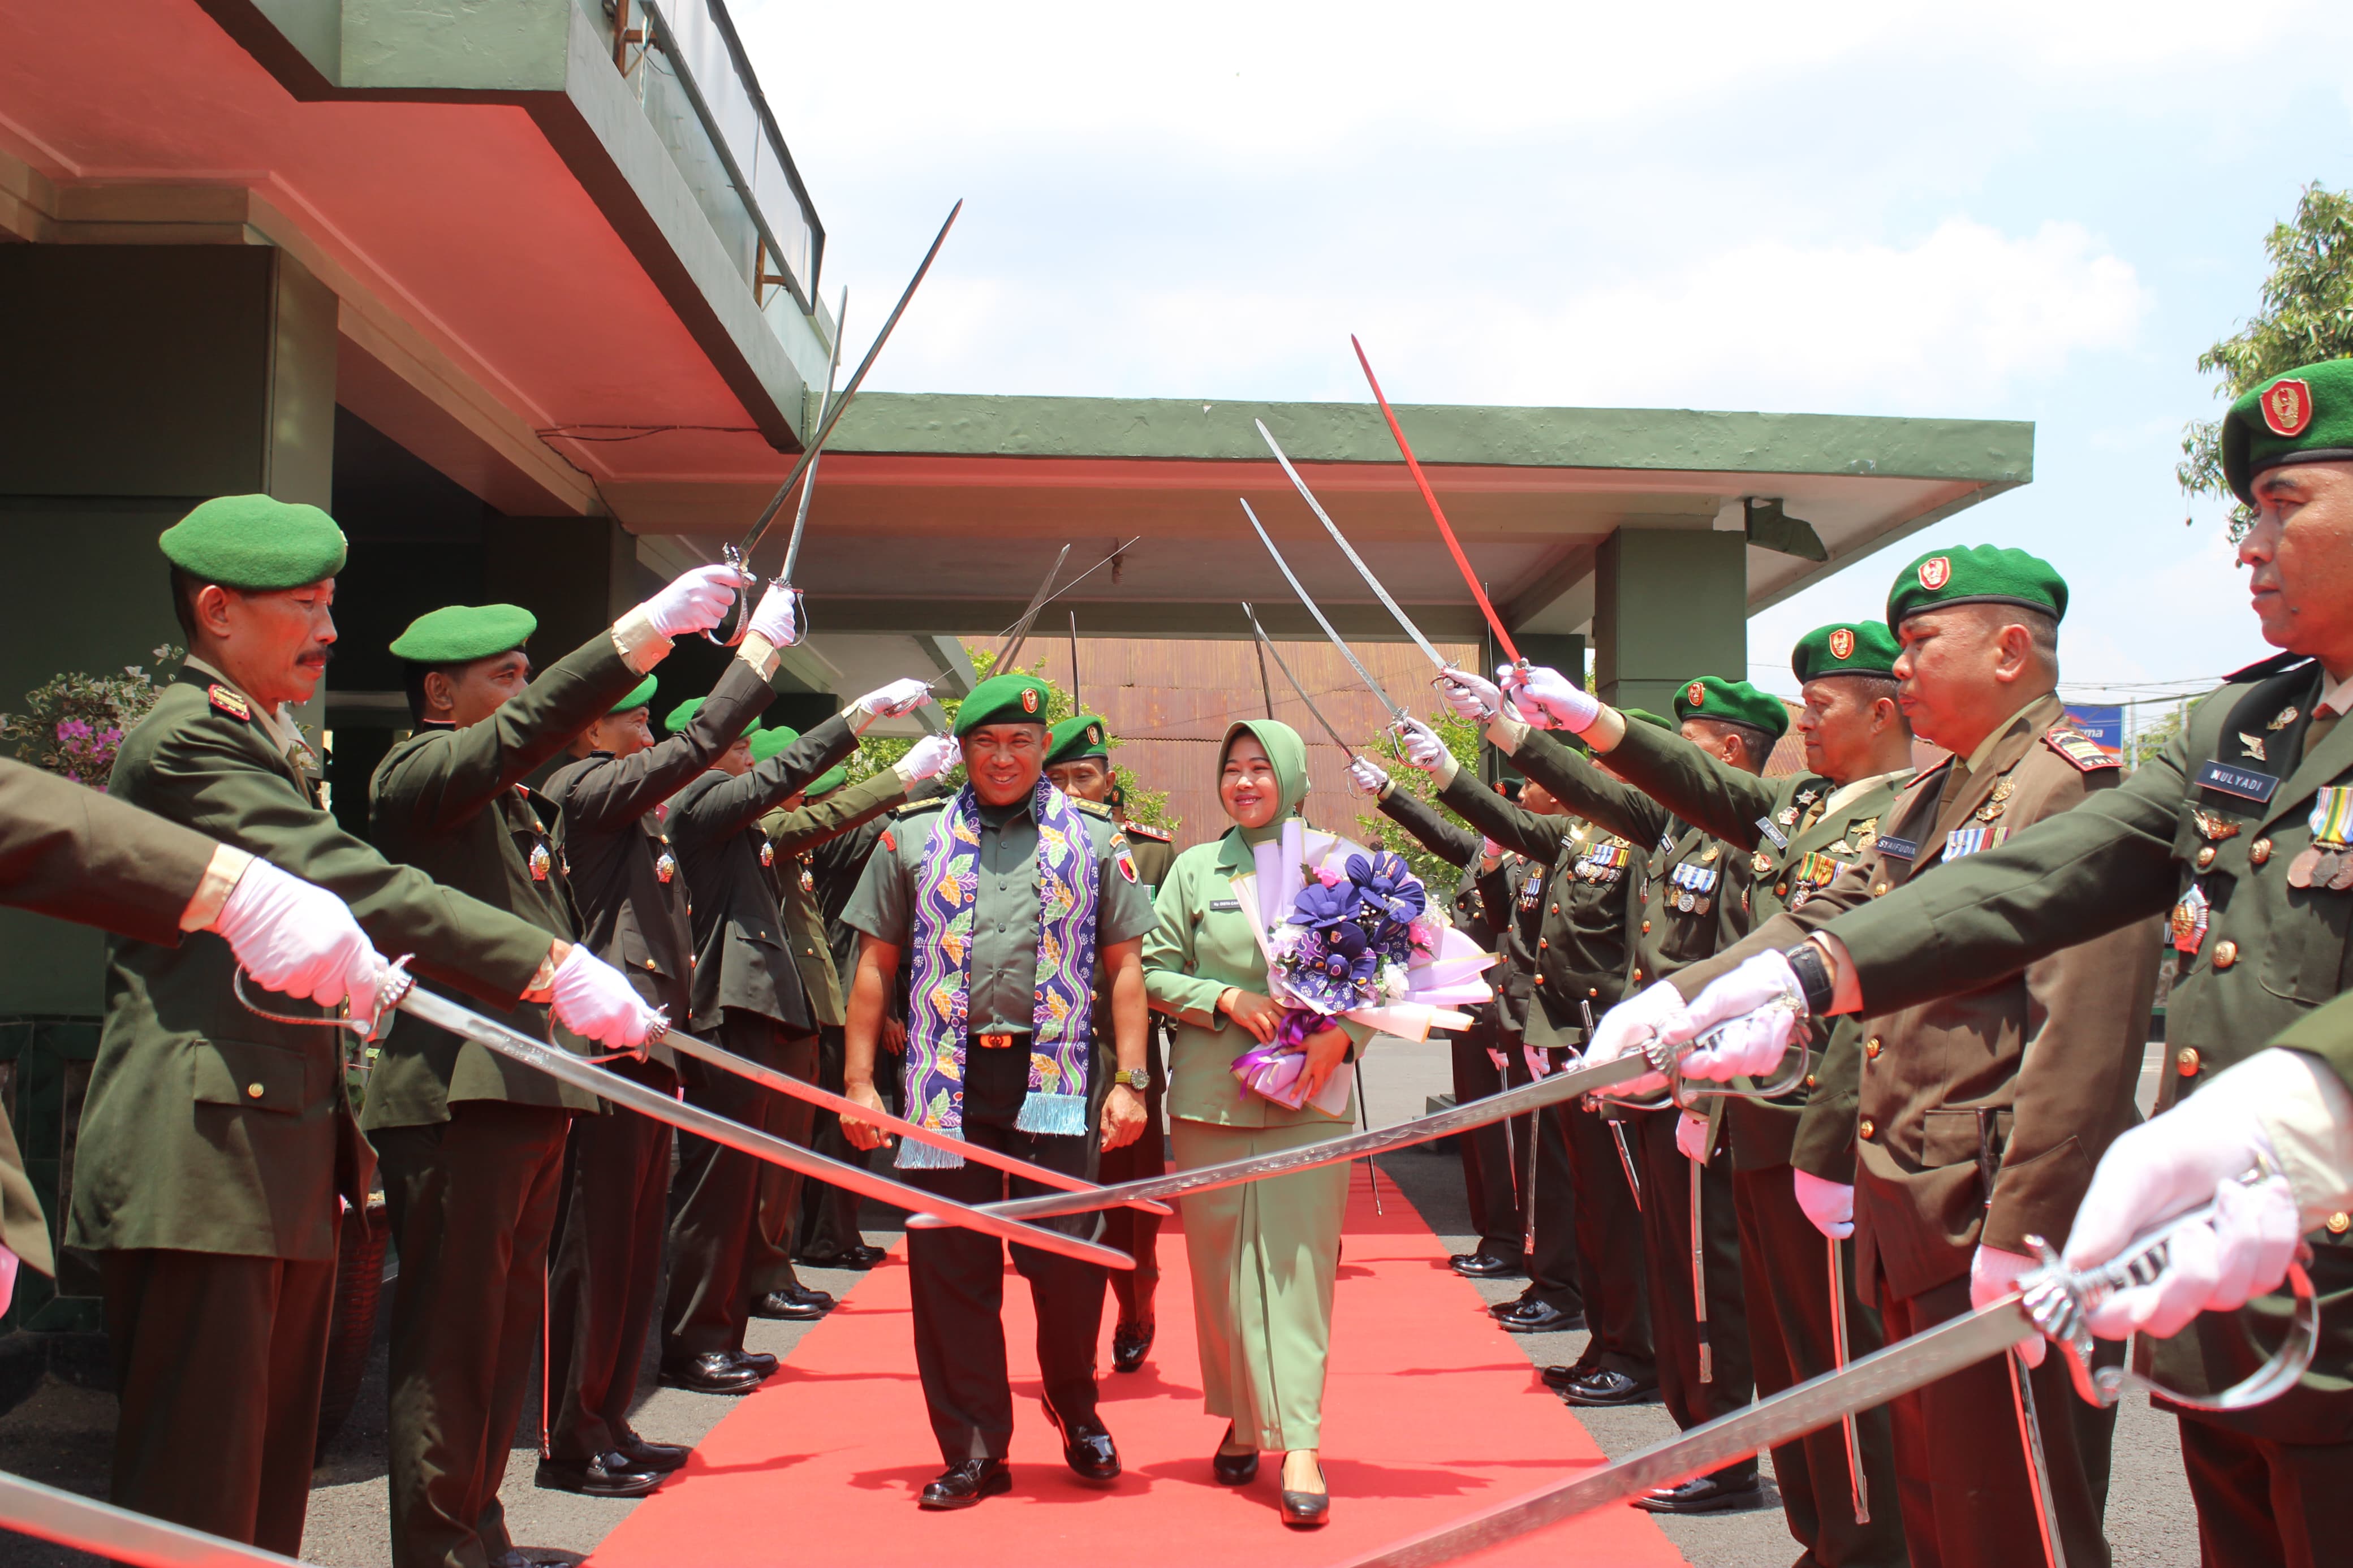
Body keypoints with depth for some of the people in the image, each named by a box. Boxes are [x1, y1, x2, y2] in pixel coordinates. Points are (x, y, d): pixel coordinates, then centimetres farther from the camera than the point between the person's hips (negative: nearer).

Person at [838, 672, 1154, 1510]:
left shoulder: (1094, 838, 8)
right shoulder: (914, 837, 11)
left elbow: (1124, 966, 6)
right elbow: (876, 964, 11)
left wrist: (1129, 1081, -2)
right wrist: (859, 1079, 4)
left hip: (1051, 1076, -1)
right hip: (946, 1079, 2)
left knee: (1064, 1253, -5)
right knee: (951, 1268, 3)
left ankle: (1076, 1409, 24)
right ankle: (974, 1452, 16)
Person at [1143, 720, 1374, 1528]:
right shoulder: (1196, 868, 7)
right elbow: (1155, 973, 6)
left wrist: (1340, 1037, -13)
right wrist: (1226, 1000, -10)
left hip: (1309, 1097, -2)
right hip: (1209, 1095, 2)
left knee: (1298, 1262, -6)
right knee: (1222, 1263, 7)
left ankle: (1299, 1444, -8)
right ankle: (1242, 1419, 22)